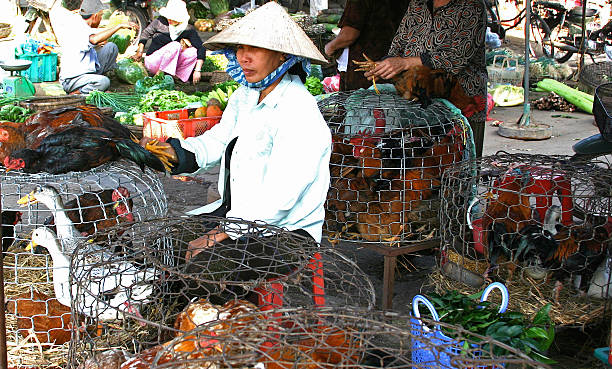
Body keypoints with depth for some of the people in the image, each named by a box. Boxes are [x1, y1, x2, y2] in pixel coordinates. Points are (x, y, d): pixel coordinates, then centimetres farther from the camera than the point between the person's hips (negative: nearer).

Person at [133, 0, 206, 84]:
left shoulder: (188, 30, -10)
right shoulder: (161, 22, -12)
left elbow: (201, 49, -16)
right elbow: (146, 33, 4)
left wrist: (197, 70, -27)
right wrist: (140, 52, -2)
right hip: (153, 60, -3)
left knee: (192, 52, -21)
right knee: (175, 45, -30)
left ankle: (177, 76, -19)